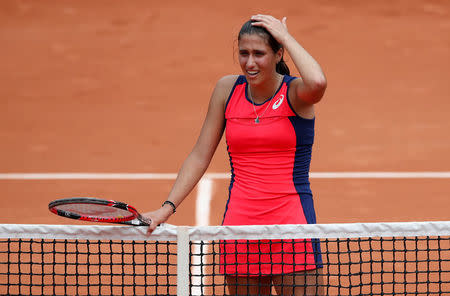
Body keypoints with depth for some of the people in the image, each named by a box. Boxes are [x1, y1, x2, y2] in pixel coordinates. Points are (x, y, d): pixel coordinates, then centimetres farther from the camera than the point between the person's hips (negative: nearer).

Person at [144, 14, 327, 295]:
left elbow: (317, 83, -30)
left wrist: (286, 36, -16)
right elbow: (200, 156, 11)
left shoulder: (294, 93, -4)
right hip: (239, 225, 3)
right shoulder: (228, 89, 7)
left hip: (291, 224, -3)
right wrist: (168, 207, 2)